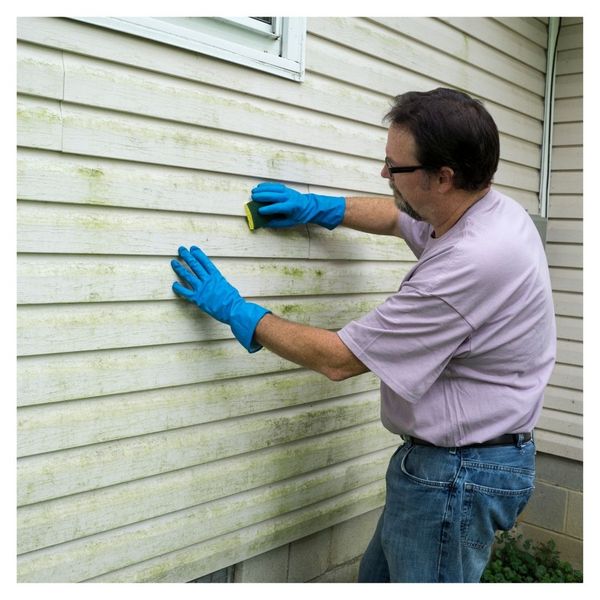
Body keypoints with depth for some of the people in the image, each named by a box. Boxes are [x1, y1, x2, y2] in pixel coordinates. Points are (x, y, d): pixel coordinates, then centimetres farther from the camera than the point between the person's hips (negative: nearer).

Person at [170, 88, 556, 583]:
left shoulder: (470, 263, -31)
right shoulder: (491, 208, -1)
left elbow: (338, 359, -23)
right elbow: (399, 217, 23)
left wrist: (234, 309, -13)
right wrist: (317, 208, 11)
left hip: (458, 474, -10)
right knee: (379, 577, 22)